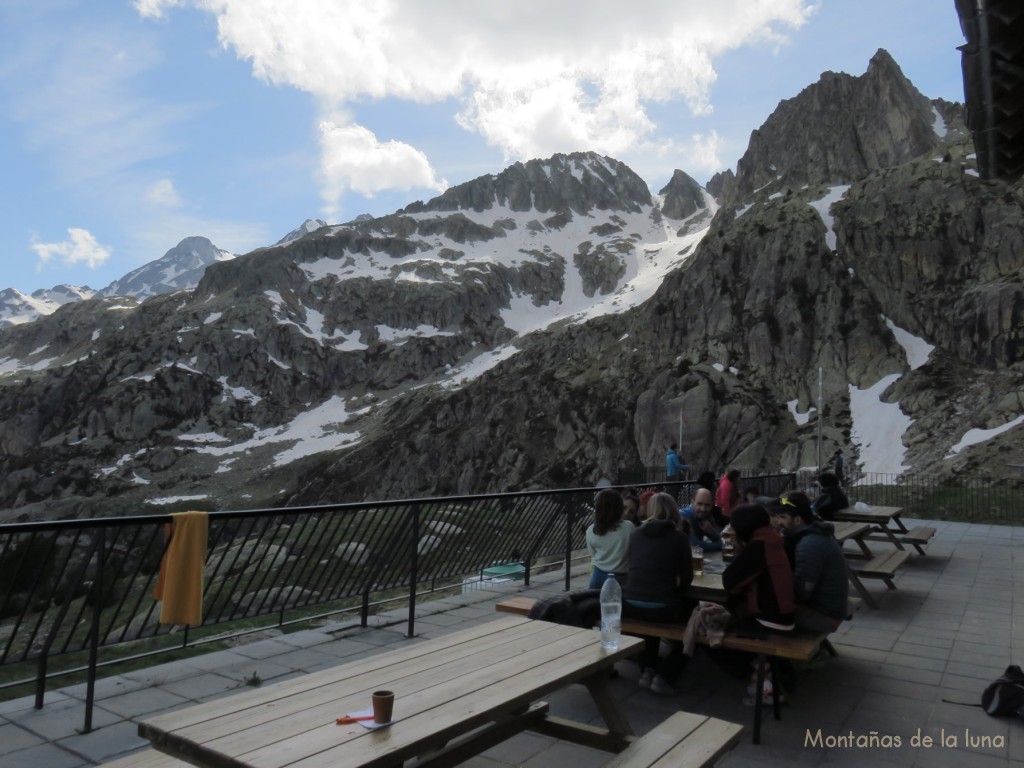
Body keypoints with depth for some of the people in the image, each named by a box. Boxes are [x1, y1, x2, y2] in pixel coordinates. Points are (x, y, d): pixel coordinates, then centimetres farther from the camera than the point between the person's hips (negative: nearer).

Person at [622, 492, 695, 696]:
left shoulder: (637, 533, 11)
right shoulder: (679, 537, 0)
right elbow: (687, 579, 4)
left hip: (630, 606, 4)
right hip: (662, 608, -4)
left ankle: (647, 670, 27)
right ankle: (664, 677, 16)